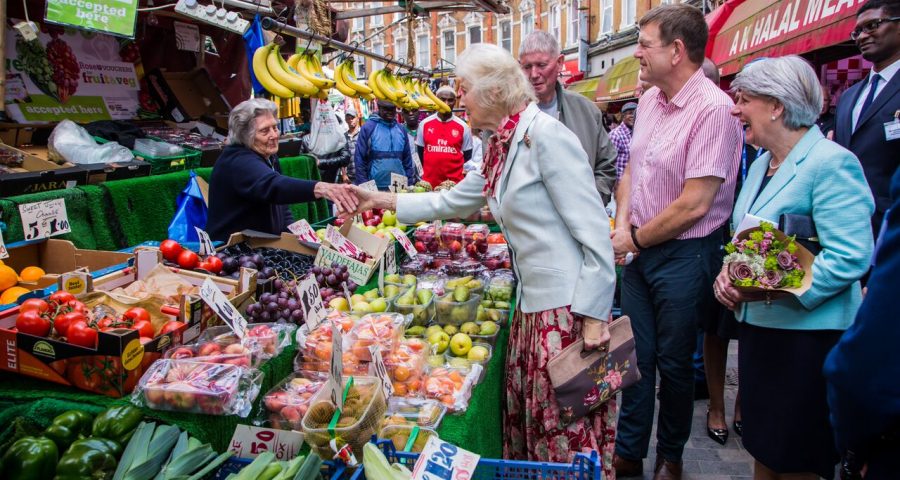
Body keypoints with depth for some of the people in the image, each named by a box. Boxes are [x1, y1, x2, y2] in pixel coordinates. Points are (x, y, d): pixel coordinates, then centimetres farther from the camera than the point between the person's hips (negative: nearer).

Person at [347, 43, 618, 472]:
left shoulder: (545, 135, -14)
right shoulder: (499, 150, 14)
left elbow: (594, 231, -18)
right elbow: (450, 201, 27)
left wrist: (593, 317, -19)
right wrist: (380, 200, 27)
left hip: (569, 308, -9)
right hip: (533, 306, 9)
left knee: (571, 436, 1)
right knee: (528, 422, 17)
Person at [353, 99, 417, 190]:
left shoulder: (401, 129, 10)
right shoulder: (368, 128, -2)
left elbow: (407, 159, 14)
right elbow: (360, 159, -3)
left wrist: (410, 184, 8)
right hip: (375, 187, -4)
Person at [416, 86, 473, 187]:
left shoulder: (463, 126, 1)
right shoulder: (425, 124, 4)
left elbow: (467, 155, 7)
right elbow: (420, 152, 12)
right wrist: (426, 171, 10)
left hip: (455, 182, -1)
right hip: (429, 182, 1)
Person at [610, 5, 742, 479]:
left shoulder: (713, 109, -20)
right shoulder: (649, 99, 5)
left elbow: (693, 204, -22)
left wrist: (636, 239, -11)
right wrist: (622, 222, -4)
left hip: (683, 255, -7)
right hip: (638, 249, 7)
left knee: (674, 362, 11)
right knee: (637, 355, 15)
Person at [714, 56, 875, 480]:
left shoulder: (832, 163, -15)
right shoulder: (761, 164, 12)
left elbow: (850, 257, -22)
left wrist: (773, 289, -25)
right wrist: (729, 274, 2)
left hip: (806, 336, -8)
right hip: (758, 326, 8)